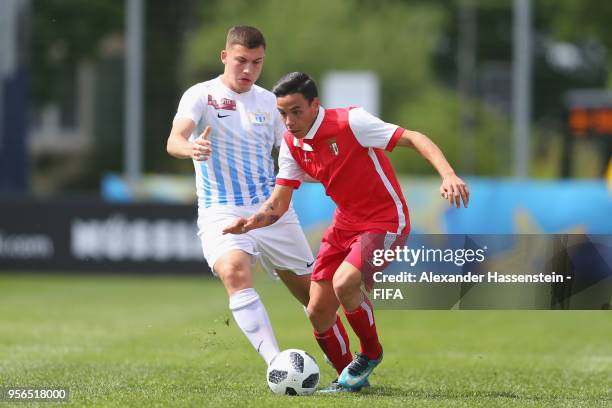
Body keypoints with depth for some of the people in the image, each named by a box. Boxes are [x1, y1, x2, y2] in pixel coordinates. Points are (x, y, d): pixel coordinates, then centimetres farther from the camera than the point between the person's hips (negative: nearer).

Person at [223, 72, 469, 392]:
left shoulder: (350, 122, -21)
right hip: (345, 224, 7)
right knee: (317, 313, 2)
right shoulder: (291, 145, 0)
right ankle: (350, 378, 26)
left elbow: (414, 139, -22)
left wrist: (448, 175, -38)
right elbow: (278, 204, 2)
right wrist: (249, 222, -20)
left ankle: (370, 354, -3)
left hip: (385, 221, -7)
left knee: (344, 282, -30)